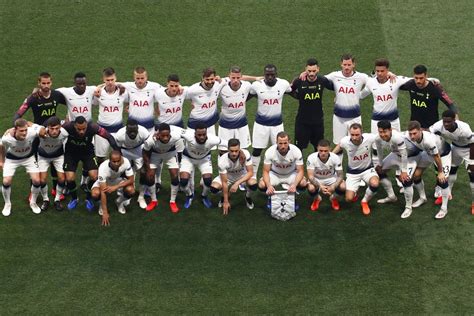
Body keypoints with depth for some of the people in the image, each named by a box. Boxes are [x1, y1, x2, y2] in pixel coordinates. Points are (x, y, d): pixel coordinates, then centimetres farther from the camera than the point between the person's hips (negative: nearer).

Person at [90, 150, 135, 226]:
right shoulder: (103, 168, -38)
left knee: (131, 191, -28)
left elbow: (131, 180, -23)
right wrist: (105, 213, -40)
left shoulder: (125, 162, -33)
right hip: (104, 181, -2)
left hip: (119, 180, 2)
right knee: (95, 194, -33)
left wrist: (115, 187, -37)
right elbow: (103, 191, -38)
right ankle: (102, 204, 4)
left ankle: (120, 202, 7)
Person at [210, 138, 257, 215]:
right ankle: (226, 195, 11)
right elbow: (224, 182, -25)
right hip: (227, 176, 1)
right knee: (214, 188, -26)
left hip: (243, 175, 0)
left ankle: (247, 196, 5)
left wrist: (237, 183, -38)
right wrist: (226, 201, -22)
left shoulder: (245, 154, -32)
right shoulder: (222, 161, -31)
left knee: (253, 185, -33)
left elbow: (250, 172, -27)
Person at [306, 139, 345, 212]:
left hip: (331, 178, 1)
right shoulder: (311, 158, -27)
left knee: (343, 187, -27)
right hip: (317, 179, -1)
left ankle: (334, 198, 9)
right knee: (311, 188, -34)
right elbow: (310, 176, -28)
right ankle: (317, 199, 4)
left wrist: (333, 187, -38)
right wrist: (320, 186, -46)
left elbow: (340, 175, -19)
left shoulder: (335, 158, -24)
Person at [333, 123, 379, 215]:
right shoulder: (344, 141, -25)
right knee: (349, 198, -9)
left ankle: (365, 201, 0)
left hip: (367, 169, -1)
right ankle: (354, 192, 32)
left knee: (374, 184, -33)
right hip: (352, 172, 1)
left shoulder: (369, 138, -29)